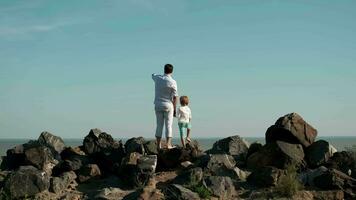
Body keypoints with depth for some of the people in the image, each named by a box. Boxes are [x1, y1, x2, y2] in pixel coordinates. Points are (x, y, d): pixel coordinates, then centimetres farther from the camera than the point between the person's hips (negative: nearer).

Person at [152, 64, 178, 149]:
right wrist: (174, 109, -2)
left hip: (158, 105, 4)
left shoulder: (157, 78, 1)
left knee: (159, 125, 7)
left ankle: (158, 145, 7)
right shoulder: (172, 82, -10)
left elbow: (153, 75, 28)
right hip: (168, 105, -3)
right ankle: (168, 144, -2)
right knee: (168, 125, 1)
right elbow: (175, 97, -9)